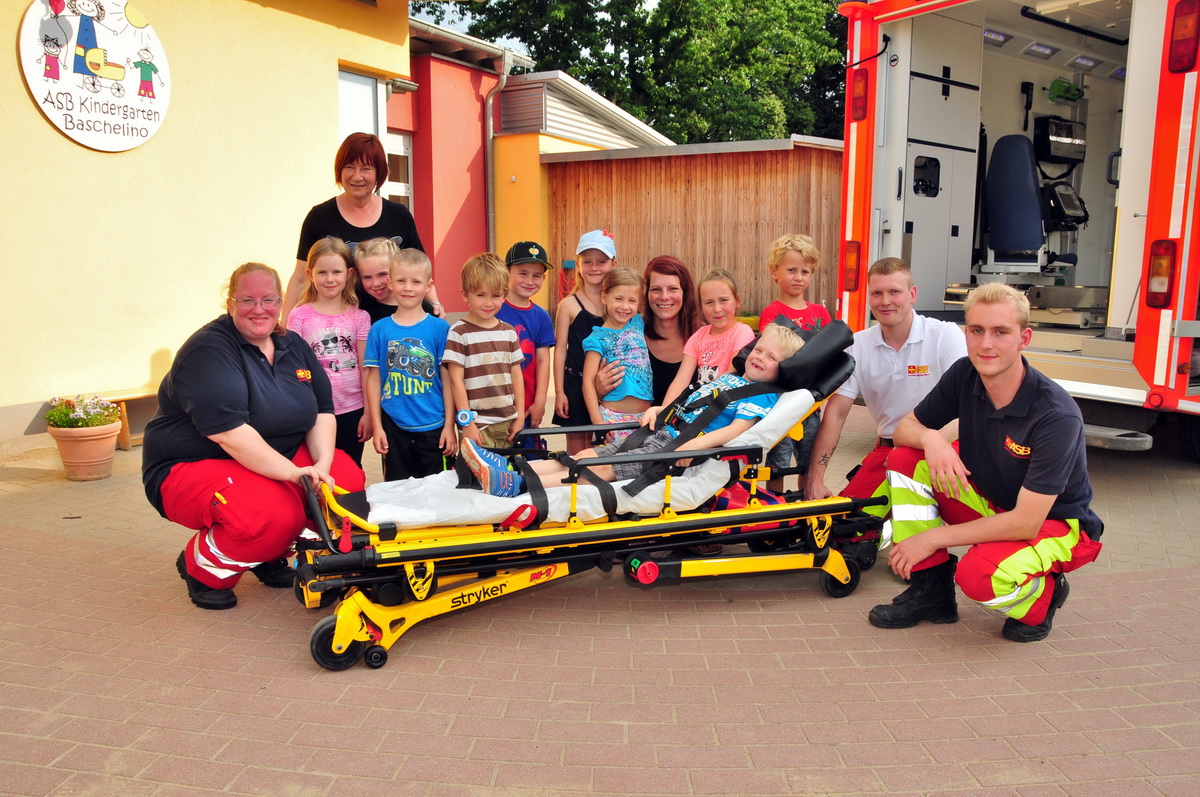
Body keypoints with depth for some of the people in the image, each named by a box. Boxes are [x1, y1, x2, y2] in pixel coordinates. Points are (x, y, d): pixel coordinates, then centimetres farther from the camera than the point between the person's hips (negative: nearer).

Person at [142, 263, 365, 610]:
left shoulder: (292, 345, 5)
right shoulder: (210, 350, -18)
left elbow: (322, 410, 2)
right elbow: (228, 431, -29)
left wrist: (322, 464, -17)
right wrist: (293, 473, -34)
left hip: (277, 459, 8)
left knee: (348, 477, -13)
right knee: (272, 514, -35)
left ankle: (270, 556, 10)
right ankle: (202, 567, -1)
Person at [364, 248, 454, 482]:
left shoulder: (440, 328, -2)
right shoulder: (379, 329, 1)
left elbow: (447, 379, -1)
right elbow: (373, 379, 4)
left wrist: (449, 425, -2)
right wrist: (376, 426, 1)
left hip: (433, 427, -1)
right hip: (393, 427, 1)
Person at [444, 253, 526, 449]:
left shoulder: (508, 332, 8)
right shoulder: (459, 333, -7)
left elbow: (516, 375, 12)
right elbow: (456, 380, -8)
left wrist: (520, 416, 8)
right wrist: (467, 423, -11)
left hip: (508, 423, 5)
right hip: (477, 424, -4)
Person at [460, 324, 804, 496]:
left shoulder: (762, 396, -1)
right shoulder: (727, 378, 25)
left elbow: (735, 430, -17)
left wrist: (691, 447, -27)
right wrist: (660, 410, 12)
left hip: (682, 449, -8)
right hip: (662, 434, 8)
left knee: (604, 469, -22)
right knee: (585, 456, -7)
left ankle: (516, 485, -34)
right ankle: (508, 470, -16)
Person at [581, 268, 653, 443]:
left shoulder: (638, 323, 9)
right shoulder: (598, 339, -4)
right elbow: (588, 382, -8)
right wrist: (597, 422, -16)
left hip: (644, 415, 5)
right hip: (613, 417, -5)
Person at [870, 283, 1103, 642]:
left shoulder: (1057, 416, -30)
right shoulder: (964, 375, -13)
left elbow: (1025, 522, -31)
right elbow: (905, 428, -2)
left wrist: (933, 538, -26)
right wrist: (931, 439, -27)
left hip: (1056, 524, -6)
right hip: (990, 502, 6)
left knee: (980, 575, -36)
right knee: (905, 458, -14)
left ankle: (1042, 596, 2)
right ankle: (931, 588, -4)